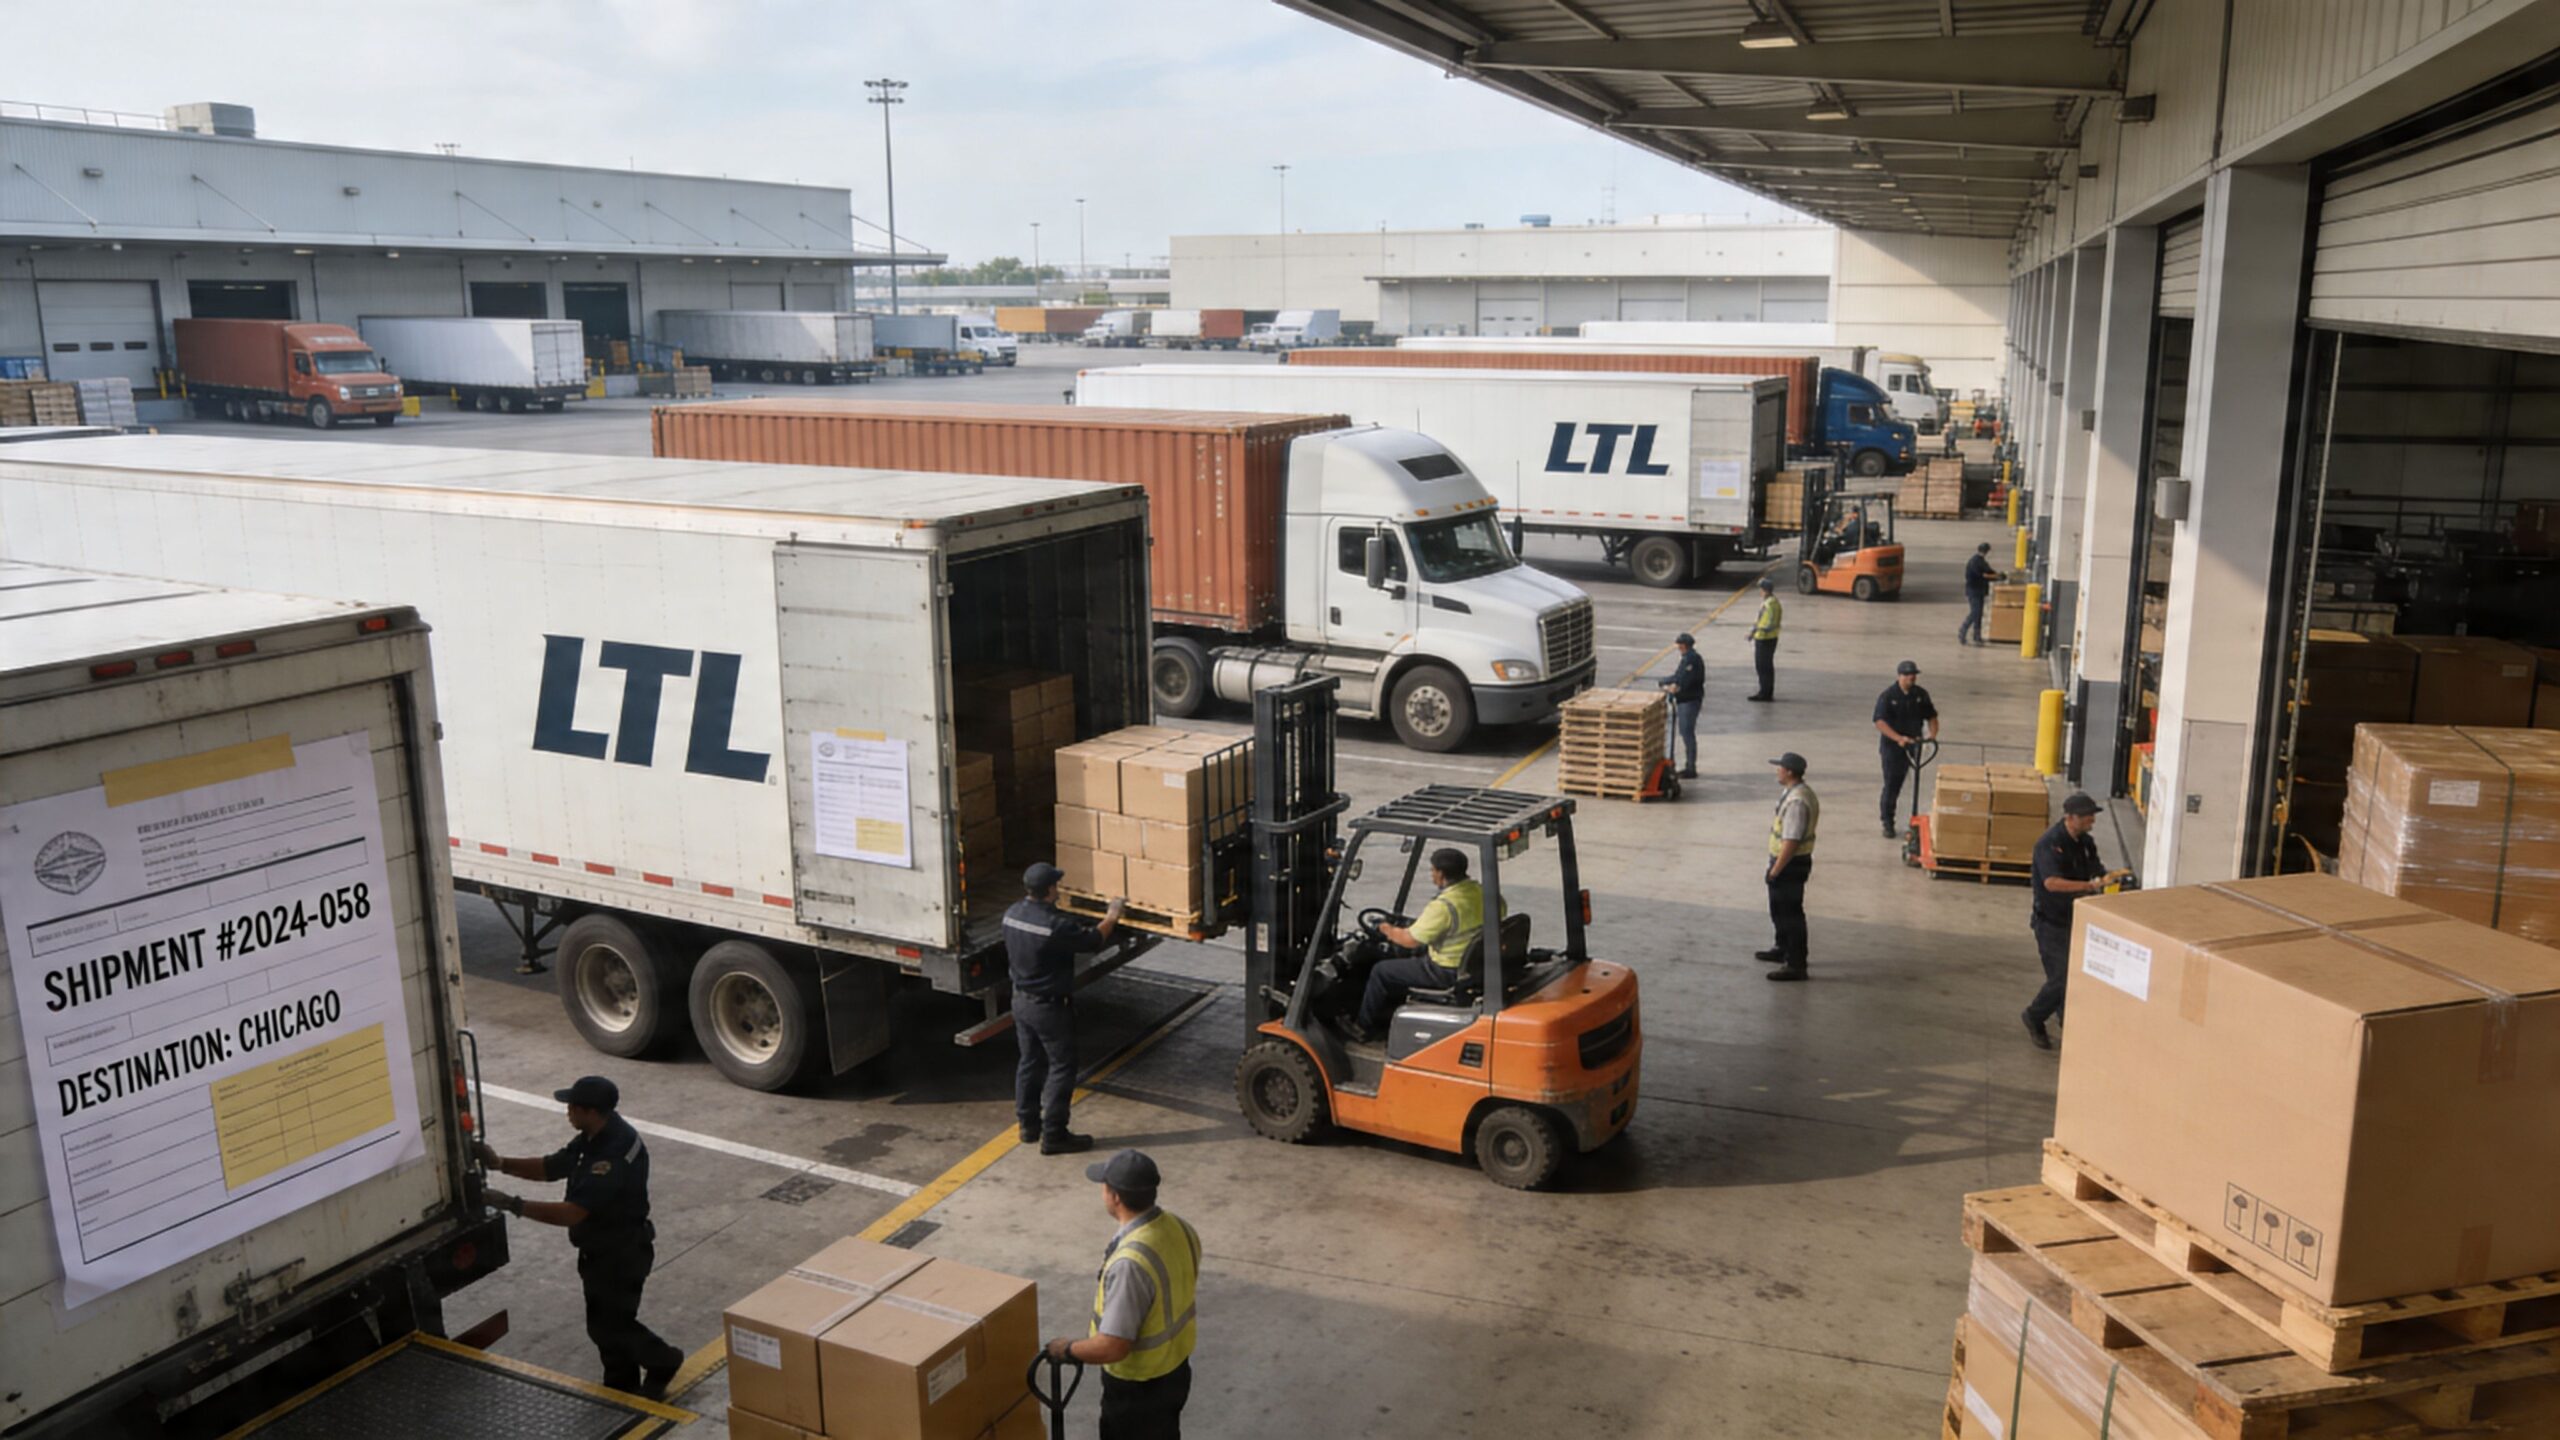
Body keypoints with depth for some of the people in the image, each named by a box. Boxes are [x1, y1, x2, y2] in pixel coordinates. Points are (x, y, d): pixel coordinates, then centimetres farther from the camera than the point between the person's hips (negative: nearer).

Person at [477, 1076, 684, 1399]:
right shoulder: (594, 1138, -1)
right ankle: (621, 1388, 35)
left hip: (622, 1254, -9)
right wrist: (500, 1163, -4)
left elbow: (572, 1212, -36)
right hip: (598, 1250, 9)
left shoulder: (616, 1155, -34)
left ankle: (663, 1362, 29)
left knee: (611, 1326, 5)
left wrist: (515, 1206, -35)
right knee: (605, 1323, 19)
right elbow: (551, 1167, 9)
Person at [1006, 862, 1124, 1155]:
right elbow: (1092, 941, -15)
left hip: (1021, 999, 8)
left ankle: (1029, 1125, 31)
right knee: (1061, 1068, 4)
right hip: (1049, 1007, -8)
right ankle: (1053, 1136, 8)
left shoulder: (1013, 913, -3)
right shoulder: (1055, 924, -28)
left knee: (1029, 1062, 20)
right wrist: (1112, 916, 2)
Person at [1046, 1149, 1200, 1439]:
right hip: (1175, 1369, 8)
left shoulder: (1130, 1262, -35)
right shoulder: (1178, 1227, -8)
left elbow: (1113, 1347, -32)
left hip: (1138, 1386, -8)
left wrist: (1069, 1348, -14)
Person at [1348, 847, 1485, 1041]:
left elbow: (1411, 940, -20)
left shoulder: (1444, 906, -27)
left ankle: (1363, 1028, 24)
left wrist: (1388, 930, 0)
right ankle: (1384, 1017, 37)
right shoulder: (1479, 891, -2)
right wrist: (1418, 921, 18)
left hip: (1447, 972, -9)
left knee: (1381, 971, 8)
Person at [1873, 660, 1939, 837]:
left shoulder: (1921, 695, 3)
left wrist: (1932, 734, -10)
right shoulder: (1888, 696, -11)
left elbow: (1931, 717, 10)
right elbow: (1880, 722, -20)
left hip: (1914, 744, 4)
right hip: (1892, 747, -4)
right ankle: (1888, 823, 12)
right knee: (1892, 784, 0)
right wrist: (1898, 738, -31)